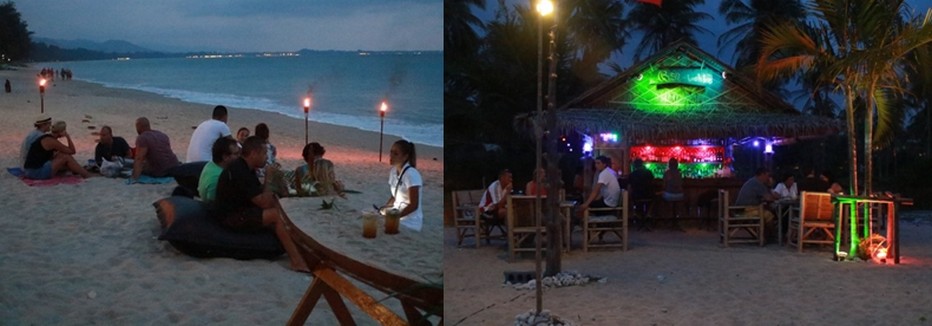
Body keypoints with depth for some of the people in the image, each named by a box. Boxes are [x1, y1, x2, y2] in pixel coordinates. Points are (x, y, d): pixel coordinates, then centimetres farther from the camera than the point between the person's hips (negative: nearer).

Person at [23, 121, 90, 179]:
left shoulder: (47, 138, 14)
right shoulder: (51, 141, -14)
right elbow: (72, 151, -8)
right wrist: (68, 137, -2)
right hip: (37, 172, -9)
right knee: (66, 157, -6)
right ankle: (88, 176, -1)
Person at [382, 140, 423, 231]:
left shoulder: (411, 174, -17)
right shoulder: (393, 171, 6)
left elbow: (413, 205, -17)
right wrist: (384, 207, 0)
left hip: (410, 223, -7)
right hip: (396, 216, 7)